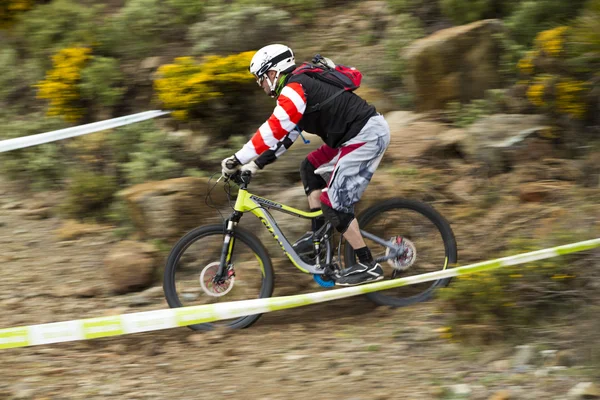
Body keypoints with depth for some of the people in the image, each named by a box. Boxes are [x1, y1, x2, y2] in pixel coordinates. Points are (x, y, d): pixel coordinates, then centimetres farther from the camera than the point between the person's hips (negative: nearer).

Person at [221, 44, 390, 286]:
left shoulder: (294, 89, -11)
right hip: (362, 133, 10)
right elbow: (285, 136, 22)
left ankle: (368, 266, -5)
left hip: (366, 135, -10)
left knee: (334, 203, -8)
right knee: (309, 168, 19)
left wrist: (237, 160, -17)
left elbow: (273, 131, -19)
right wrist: (256, 164, 17)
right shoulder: (301, 86, 20)